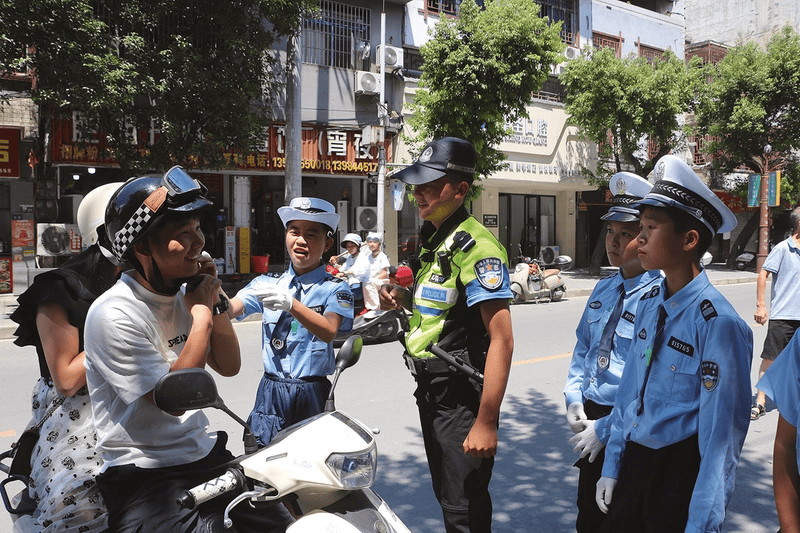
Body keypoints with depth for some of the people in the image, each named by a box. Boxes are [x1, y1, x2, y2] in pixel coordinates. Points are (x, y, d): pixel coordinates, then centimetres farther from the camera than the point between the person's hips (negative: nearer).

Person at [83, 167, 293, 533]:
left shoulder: (183, 292, 4)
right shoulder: (115, 315, -18)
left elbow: (229, 366, 8)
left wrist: (216, 301, -6)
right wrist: (201, 315, -17)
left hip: (206, 455, 7)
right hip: (142, 473, -6)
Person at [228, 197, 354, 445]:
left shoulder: (334, 288, -2)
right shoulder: (267, 283, 10)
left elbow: (328, 332, -19)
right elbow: (230, 310, -3)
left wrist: (290, 304, -33)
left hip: (312, 394, -2)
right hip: (271, 390, 3)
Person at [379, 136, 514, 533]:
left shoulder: (476, 246, -21)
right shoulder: (431, 239, 9)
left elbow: (501, 339, -26)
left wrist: (486, 422, -28)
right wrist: (403, 298, 2)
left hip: (461, 399, -9)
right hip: (431, 391, 9)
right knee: (445, 495, 23)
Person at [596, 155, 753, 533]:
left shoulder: (718, 324, -21)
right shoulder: (648, 303, 1)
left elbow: (721, 434, -20)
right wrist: (612, 467, 10)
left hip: (681, 475, -6)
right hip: (634, 460, 6)